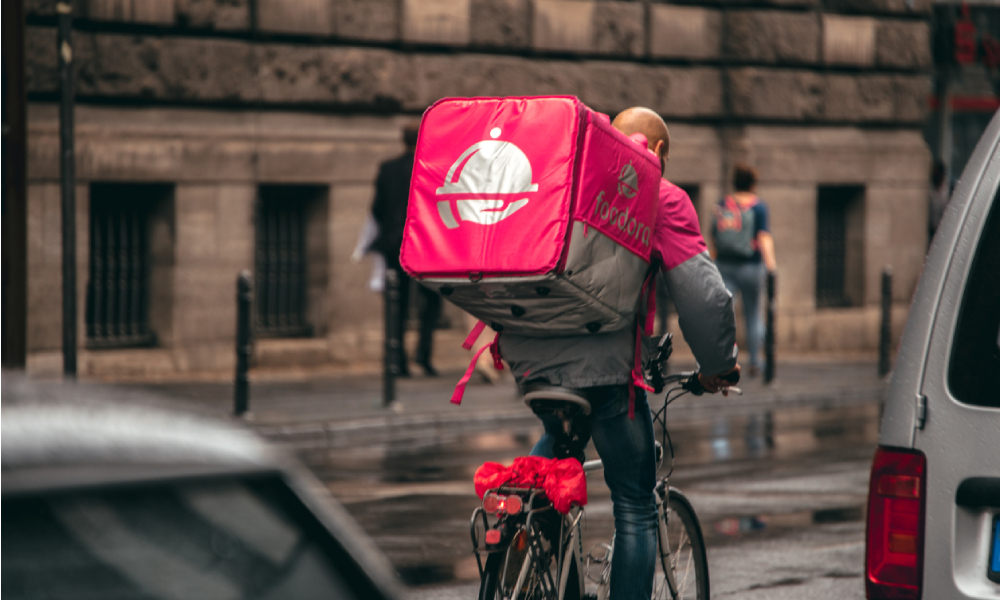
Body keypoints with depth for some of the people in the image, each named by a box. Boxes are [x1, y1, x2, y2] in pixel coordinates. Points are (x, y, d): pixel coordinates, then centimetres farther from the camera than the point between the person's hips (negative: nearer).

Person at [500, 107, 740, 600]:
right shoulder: (660, 196, 2)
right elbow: (702, 296, -6)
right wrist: (718, 366, 9)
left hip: (525, 352, 5)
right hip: (600, 360, -5)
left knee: (560, 435, 38)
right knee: (636, 509, 8)